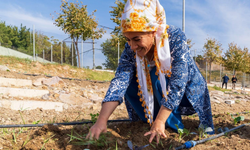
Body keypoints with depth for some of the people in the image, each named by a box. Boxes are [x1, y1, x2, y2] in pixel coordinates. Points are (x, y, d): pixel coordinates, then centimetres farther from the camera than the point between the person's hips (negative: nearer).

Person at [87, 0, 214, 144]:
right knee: (129, 83, -17)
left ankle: (174, 124, -15)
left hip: (187, 96, -4)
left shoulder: (176, 38, -29)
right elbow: (119, 81, -29)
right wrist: (102, 120, -39)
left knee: (158, 76, -30)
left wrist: (160, 121, -38)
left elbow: (177, 84, -34)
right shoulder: (131, 49, -18)